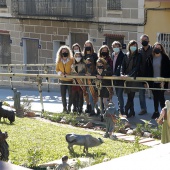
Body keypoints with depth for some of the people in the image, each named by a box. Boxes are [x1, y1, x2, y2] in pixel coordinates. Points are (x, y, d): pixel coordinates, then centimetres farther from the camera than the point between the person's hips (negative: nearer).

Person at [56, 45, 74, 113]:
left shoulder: (71, 60, -7)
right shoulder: (59, 61, 4)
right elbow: (57, 69, 12)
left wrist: (69, 74, -18)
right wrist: (60, 73, -8)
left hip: (70, 80, -3)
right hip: (62, 80, 3)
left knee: (70, 94, -1)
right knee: (63, 94, 7)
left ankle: (69, 107, 11)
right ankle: (64, 107, 21)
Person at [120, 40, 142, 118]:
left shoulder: (138, 56, 2)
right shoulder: (126, 56, 13)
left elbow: (136, 67, -7)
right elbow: (123, 65, 6)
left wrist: (129, 75, -18)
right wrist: (122, 74, -14)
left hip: (134, 77, -4)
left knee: (131, 95, -12)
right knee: (129, 96, 5)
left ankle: (126, 111, -12)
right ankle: (132, 112, 12)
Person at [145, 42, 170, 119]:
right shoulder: (150, 58, 5)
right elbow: (147, 70, 6)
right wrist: (146, 81, 0)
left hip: (161, 82, -3)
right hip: (153, 82, 3)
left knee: (161, 97, -2)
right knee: (155, 97, 11)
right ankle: (156, 112, 20)